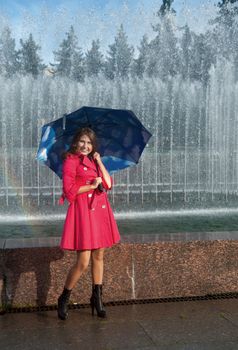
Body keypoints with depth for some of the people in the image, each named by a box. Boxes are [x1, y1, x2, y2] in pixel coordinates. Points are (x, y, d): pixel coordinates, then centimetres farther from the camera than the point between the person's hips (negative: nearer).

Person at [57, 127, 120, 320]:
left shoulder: (94, 161, 18)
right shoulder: (71, 161, -3)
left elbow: (108, 184, 8)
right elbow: (69, 189, -12)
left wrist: (99, 161, 4)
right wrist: (92, 186, -9)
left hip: (100, 210, 7)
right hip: (83, 210, -7)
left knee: (98, 256, 11)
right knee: (83, 262, -8)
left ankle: (97, 299, 24)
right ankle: (64, 299, 12)